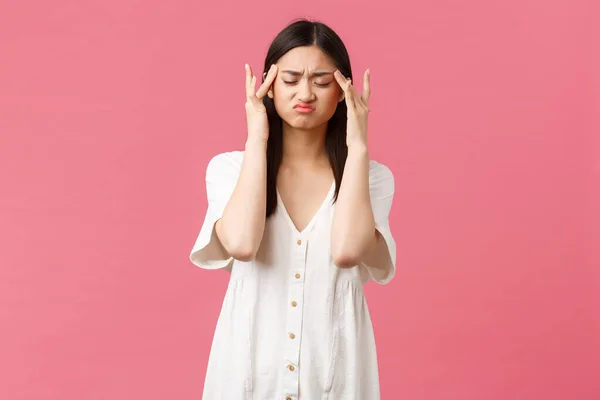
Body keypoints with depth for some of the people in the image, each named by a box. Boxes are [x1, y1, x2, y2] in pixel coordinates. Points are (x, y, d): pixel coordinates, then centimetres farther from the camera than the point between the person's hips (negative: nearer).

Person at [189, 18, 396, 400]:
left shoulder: (372, 177, -2)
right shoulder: (229, 168, -2)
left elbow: (346, 250, -21)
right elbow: (241, 244, -21)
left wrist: (357, 145, -14)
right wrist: (257, 139, -13)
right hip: (249, 368, 0)